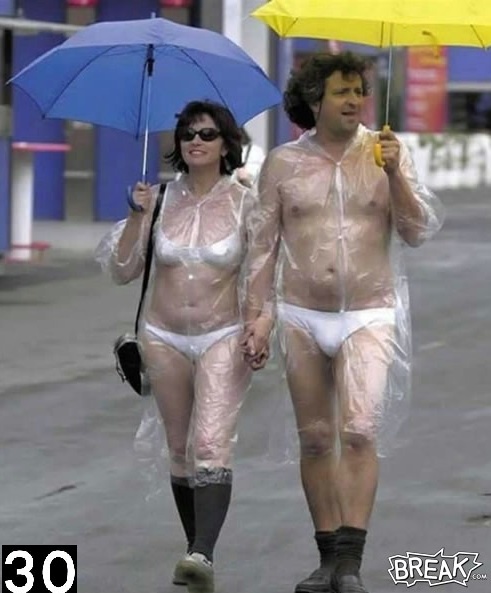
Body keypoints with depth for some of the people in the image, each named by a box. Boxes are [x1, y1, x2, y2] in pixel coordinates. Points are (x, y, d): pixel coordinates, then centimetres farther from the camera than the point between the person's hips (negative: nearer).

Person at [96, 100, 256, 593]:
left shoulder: (243, 203, -4)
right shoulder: (160, 199, 1)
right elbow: (122, 271, 1)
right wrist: (137, 216, -11)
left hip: (223, 337, -3)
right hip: (164, 339, 3)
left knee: (211, 444, -19)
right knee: (180, 448, 11)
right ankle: (195, 547, 25)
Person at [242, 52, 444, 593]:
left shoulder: (386, 153, 1)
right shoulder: (283, 163, 2)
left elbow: (418, 232, -4)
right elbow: (263, 244, 6)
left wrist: (395, 174, -17)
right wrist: (258, 316, 1)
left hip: (369, 315, -2)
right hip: (302, 316, 2)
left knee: (360, 431, -17)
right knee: (315, 439, 7)